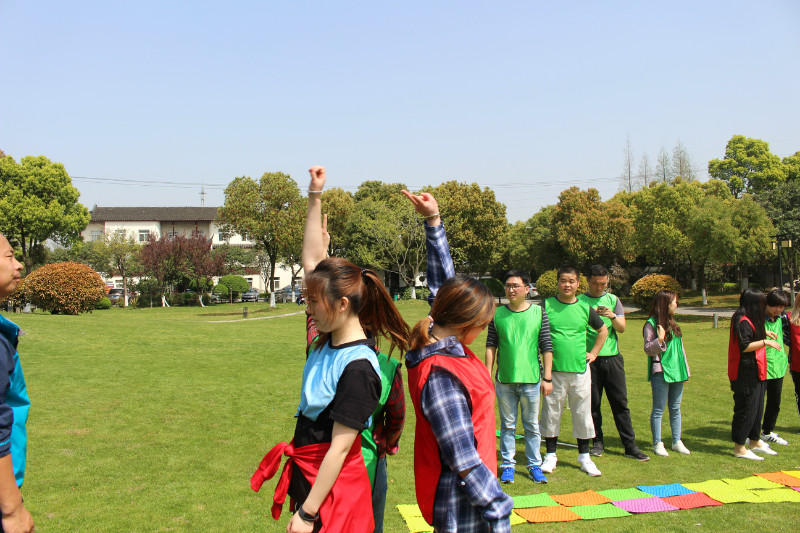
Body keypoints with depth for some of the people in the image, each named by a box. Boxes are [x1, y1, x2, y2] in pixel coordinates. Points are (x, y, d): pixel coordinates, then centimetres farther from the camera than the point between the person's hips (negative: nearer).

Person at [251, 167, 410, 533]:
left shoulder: (357, 368, -25)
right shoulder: (330, 338, -2)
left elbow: (339, 448, -23)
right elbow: (312, 260, 5)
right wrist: (315, 198, 4)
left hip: (333, 489, -8)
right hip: (306, 475, 8)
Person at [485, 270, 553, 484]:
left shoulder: (538, 313, 0)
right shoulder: (497, 314, 2)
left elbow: (546, 347, 1)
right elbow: (491, 346, 5)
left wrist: (548, 378, -1)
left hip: (531, 380, 0)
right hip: (504, 380, 1)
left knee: (532, 426, 10)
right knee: (508, 425, 9)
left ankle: (535, 466, 22)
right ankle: (508, 465, 20)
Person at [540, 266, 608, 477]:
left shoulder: (585, 308, 5)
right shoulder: (547, 306, -2)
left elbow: (603, 330, 20)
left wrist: (593, 353, 13)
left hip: (580, 370, 2)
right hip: (554, 370, -2)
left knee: (582, 412, 8)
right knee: (551, 412, 5)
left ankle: (584, 457, 21)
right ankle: (550, 455, 19)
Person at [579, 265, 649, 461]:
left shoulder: (613, 300, 11)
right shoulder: (580, 301, 3)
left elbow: (622, 328, 4)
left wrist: (613, 316, -16)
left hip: (613, 358, 2)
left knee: (620, 402, 2)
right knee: (593, 403, 4)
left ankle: (630, 445, 6)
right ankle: (597, 442, 17)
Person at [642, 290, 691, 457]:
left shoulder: (673, 323, 14)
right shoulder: (651, 324, -9)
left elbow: (680, 347, 19)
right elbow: (648, 349, -12)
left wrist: (685, 370, 18)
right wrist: (660, 339, -28)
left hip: (676, 372, 7)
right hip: (661, 373, -7)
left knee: (675, 409, 13)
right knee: (659, 410, 0)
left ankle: (677, 441, 21)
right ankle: (657, 444, 8)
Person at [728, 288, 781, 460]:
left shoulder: (749, 320, 14)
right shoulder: (743, 321, -18)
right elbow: (744, 346, -24)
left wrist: (763, 334, 25)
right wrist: (765, 342, -20)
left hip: (755, 372, 11)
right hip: (746, 373, -11)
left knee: (757, 407, 18)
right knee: (746, 408, -4)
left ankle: (755, 442, 30)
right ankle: (739, 448, 4)